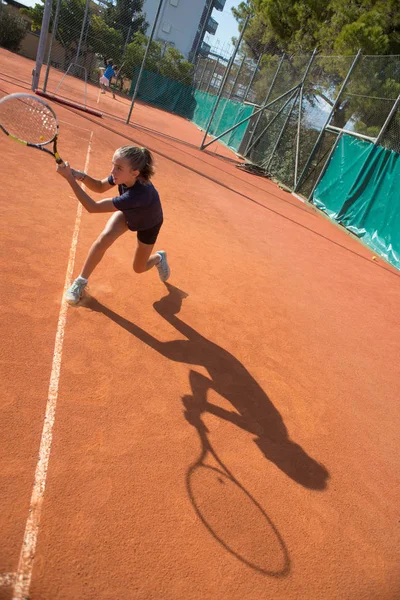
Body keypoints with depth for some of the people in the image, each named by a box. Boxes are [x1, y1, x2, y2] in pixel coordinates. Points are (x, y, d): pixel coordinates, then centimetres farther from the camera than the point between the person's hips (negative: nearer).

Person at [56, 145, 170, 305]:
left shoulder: (138, 194, -51)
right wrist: (82, 176, -32)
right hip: (127, 213, 4)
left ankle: (159, 257, 46)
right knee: (103, 239, -22)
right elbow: (99, 187, -12)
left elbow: (93, 207, -47)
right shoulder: (123, 175, -33)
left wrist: (69, 178, -47)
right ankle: (81, 281, -2)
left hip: (148, 224, -4)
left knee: (139, 268, 10)